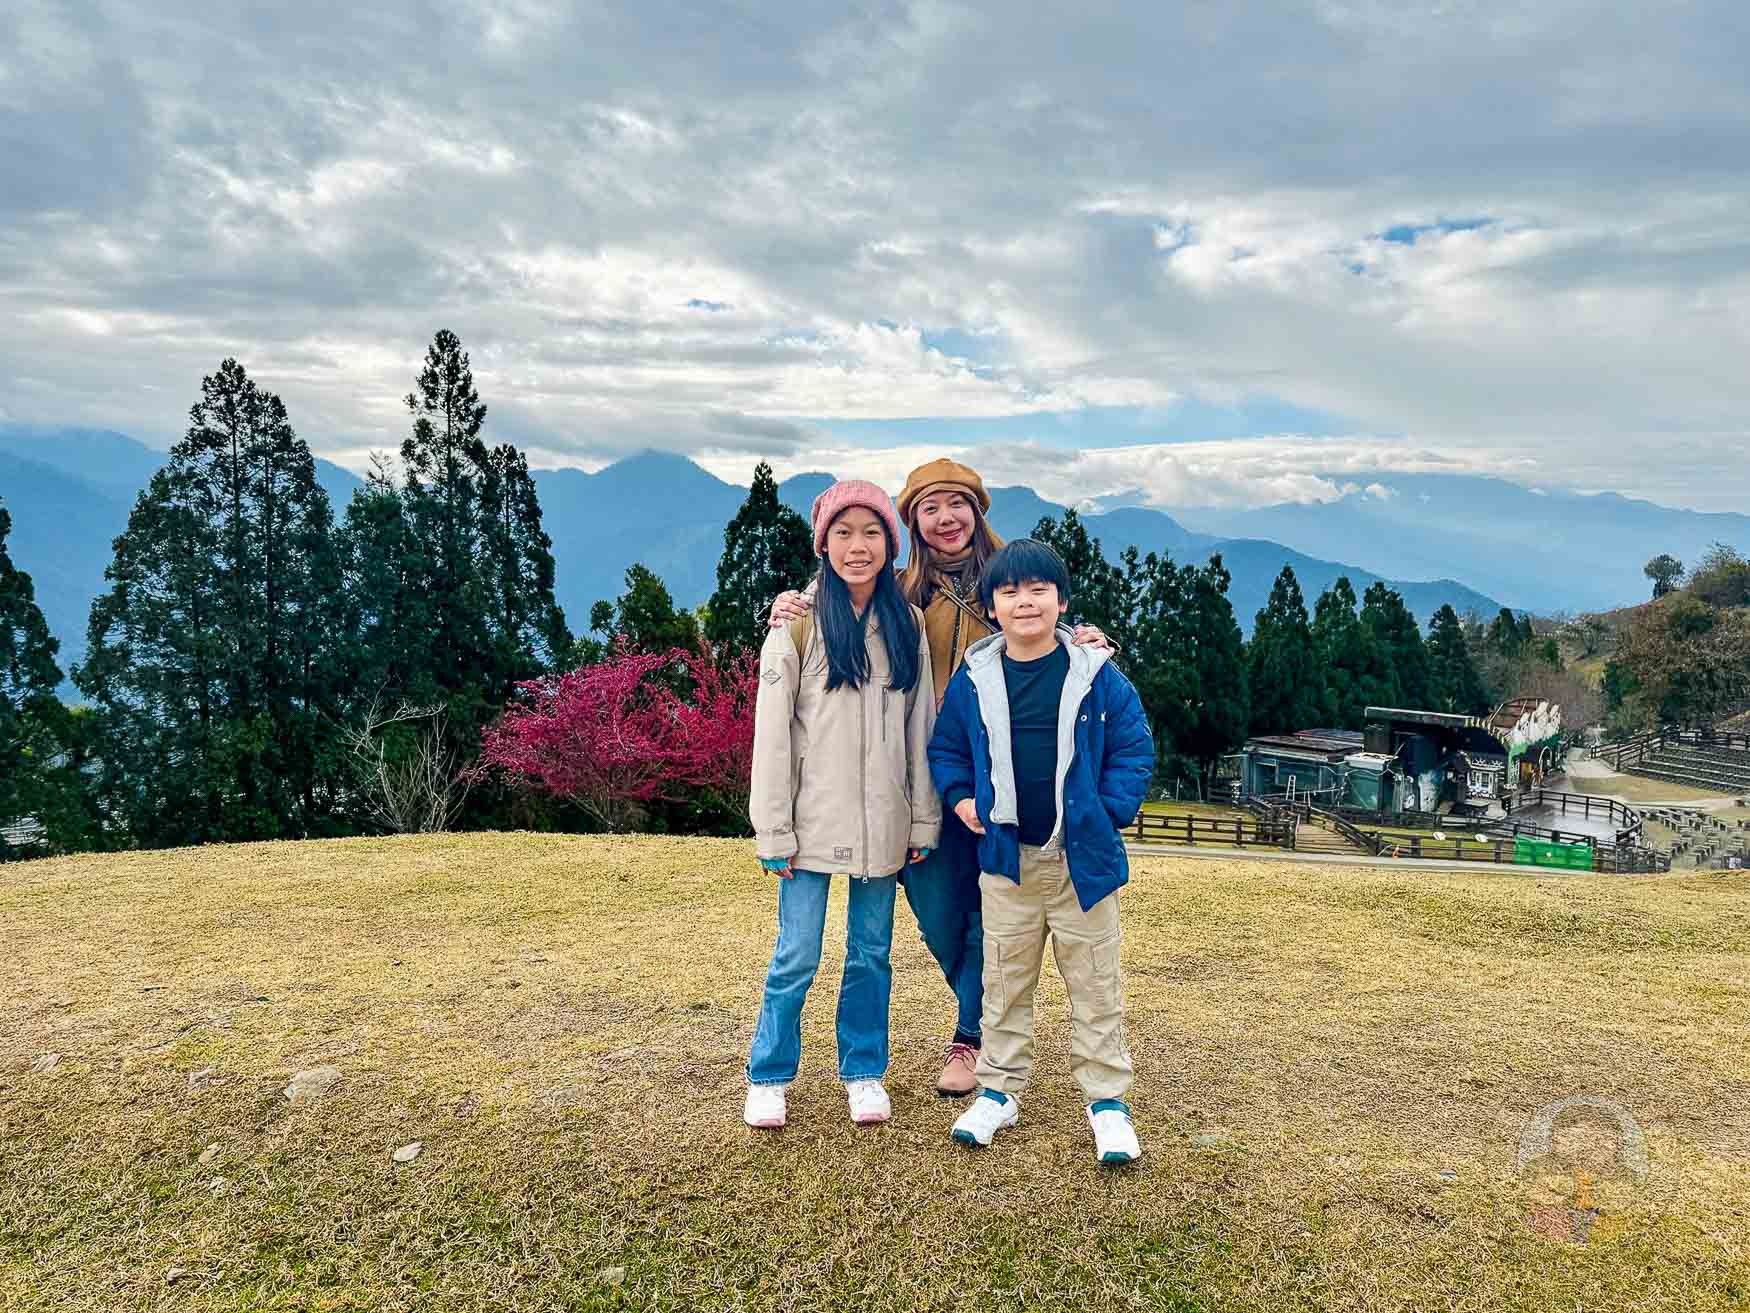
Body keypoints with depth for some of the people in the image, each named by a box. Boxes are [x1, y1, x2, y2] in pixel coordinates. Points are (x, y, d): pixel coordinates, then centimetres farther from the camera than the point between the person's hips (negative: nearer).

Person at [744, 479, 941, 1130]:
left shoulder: (907, 624, 5)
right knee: (796, 956, 2)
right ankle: (768, 1077, 22)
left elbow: (921, 727, 8)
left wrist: (924, 821, 6)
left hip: (883, 825, 3)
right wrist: (773, 833, -9)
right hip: (814, 822, -3)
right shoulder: (798, 623, -6)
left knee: (871, 951, 13)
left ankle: (864, 1071, 30)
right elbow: (771, 733, -7)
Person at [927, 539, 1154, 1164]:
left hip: (1083, 857, -1)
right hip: (1005, 859, 2)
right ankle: (999, 1090, 28)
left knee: (1095, 985, 9)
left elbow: (1133, 749, 1)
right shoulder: (973, 680, 0)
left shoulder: (1098, 676, -5)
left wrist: (1112, 810, -9)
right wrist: (961, 798, -2)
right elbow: (946, 747, 12)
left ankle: (1107, 1100, 22)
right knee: (1004, 982, 13)